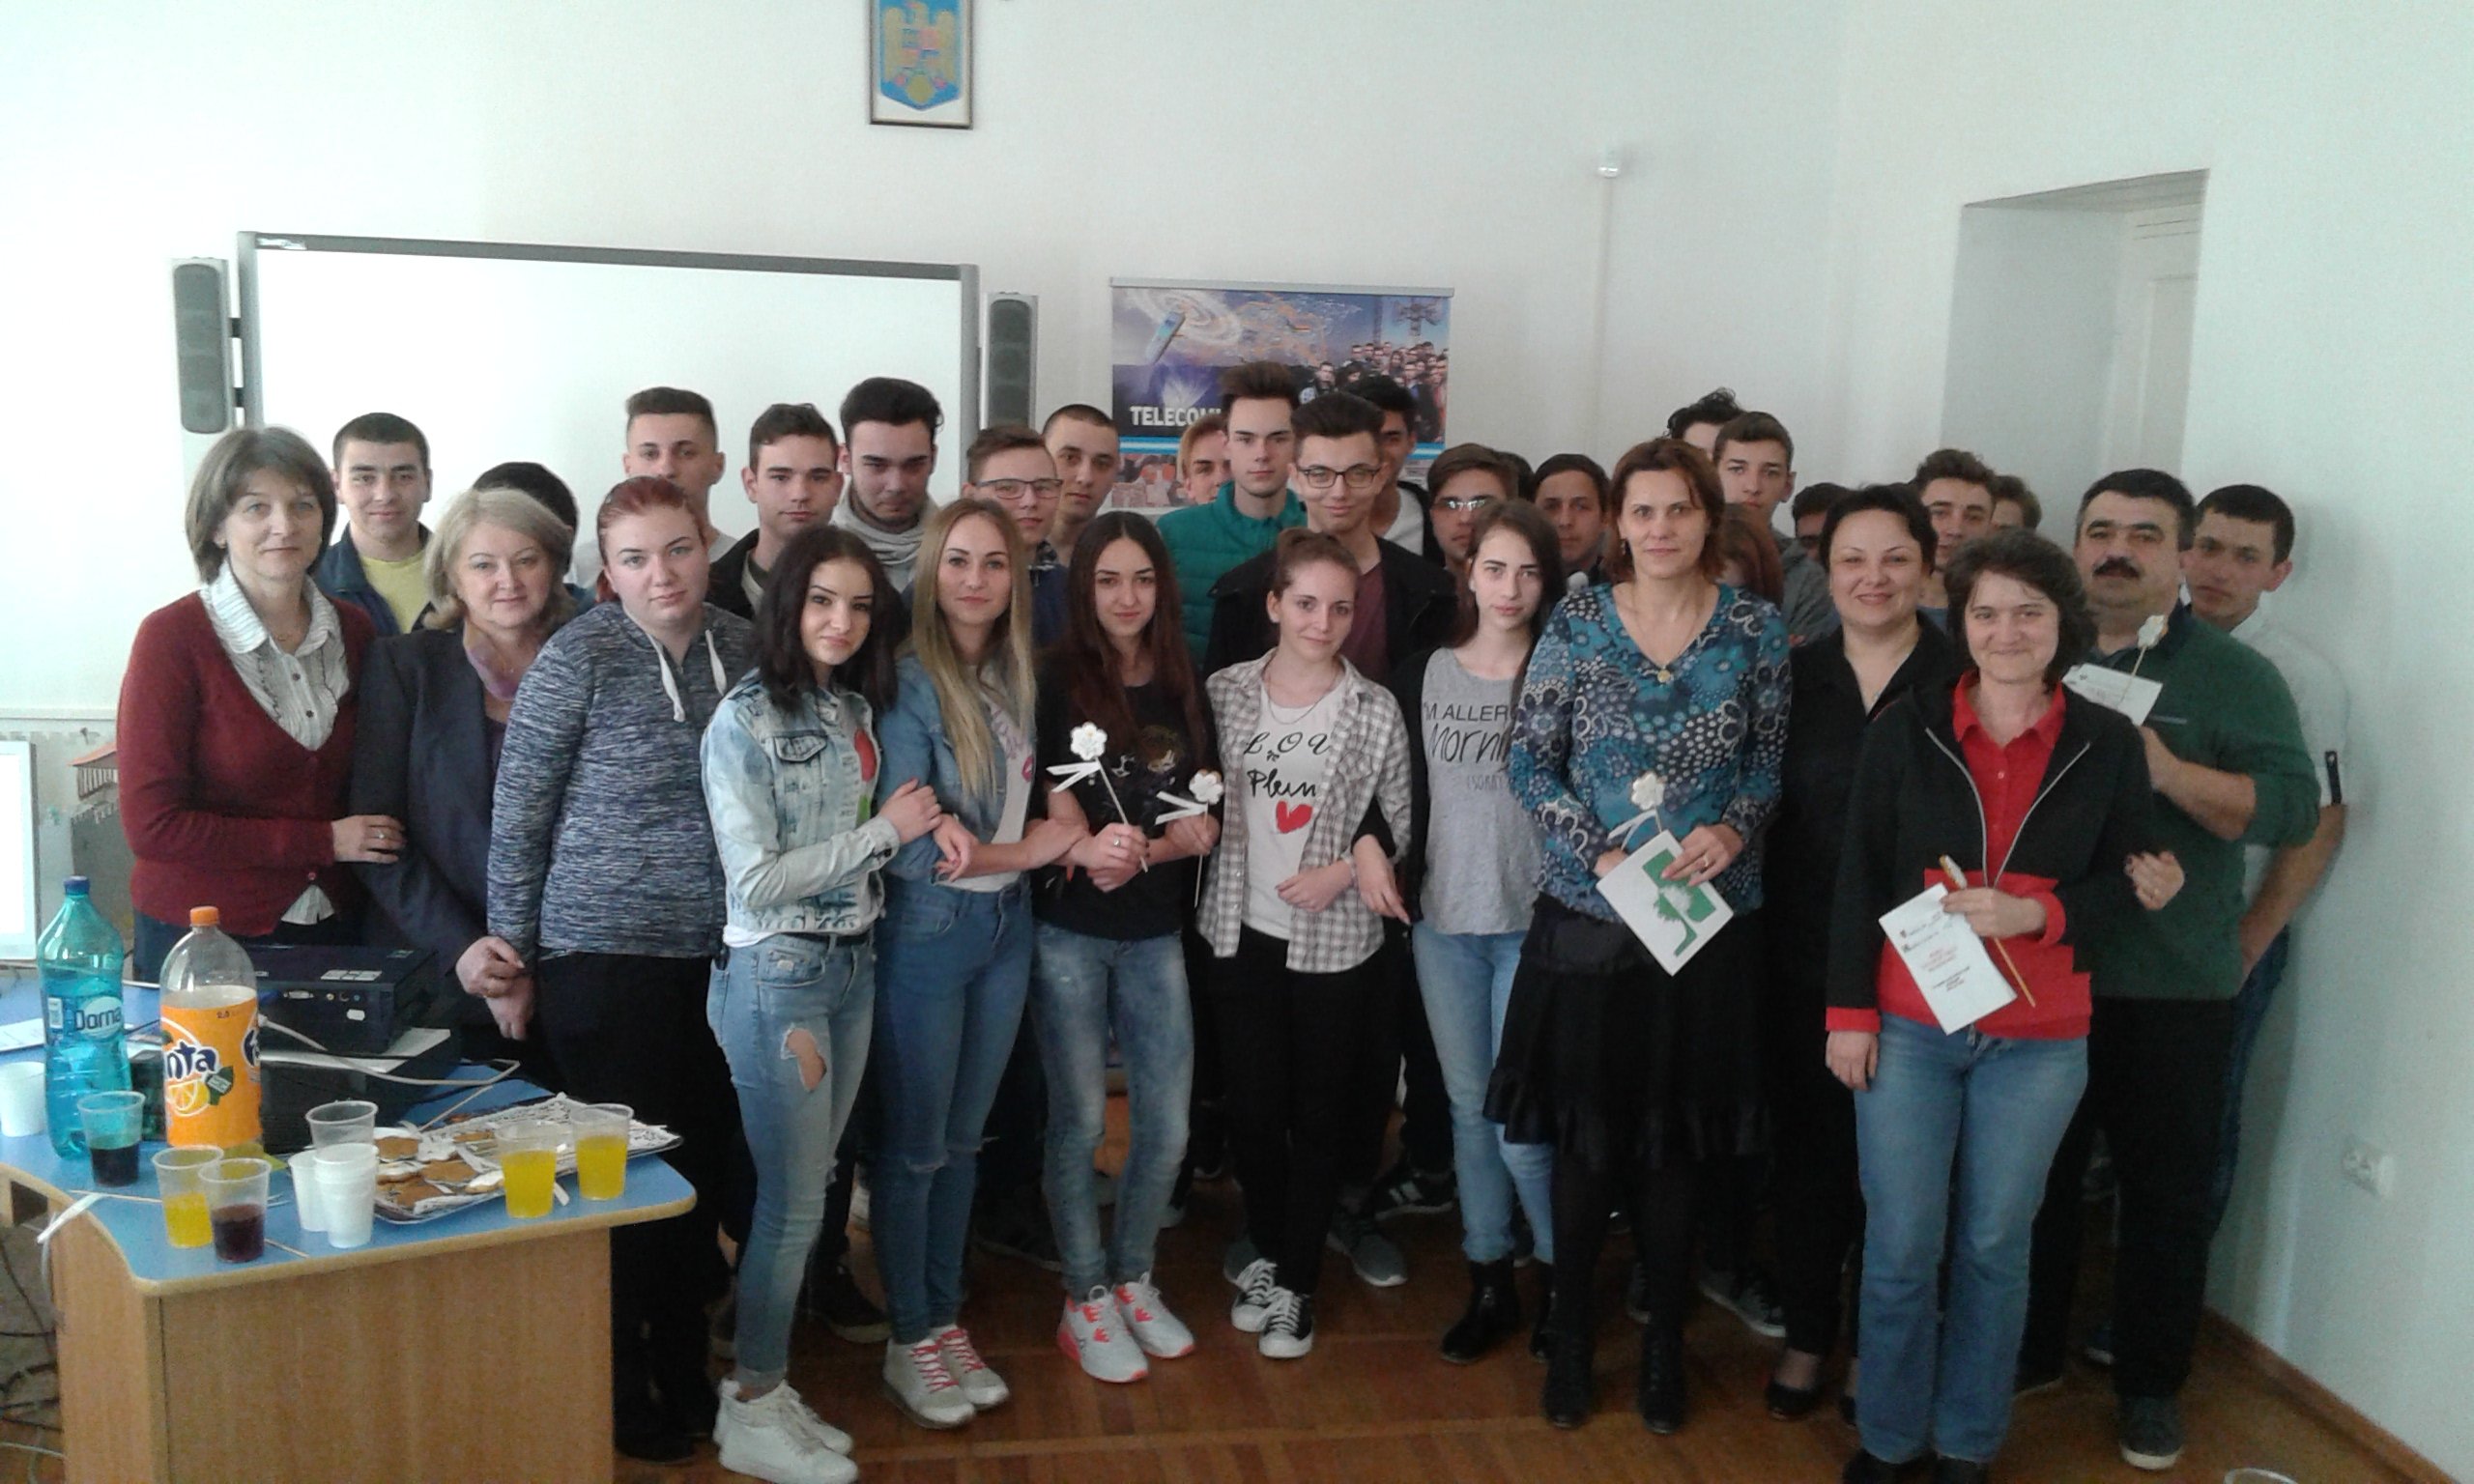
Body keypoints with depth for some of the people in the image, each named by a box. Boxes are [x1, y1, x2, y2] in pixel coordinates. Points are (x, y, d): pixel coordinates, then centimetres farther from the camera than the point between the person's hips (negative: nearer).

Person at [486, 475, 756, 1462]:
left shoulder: (743, 647, 3)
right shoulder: (578, 658, -10)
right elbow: (517, 814, -6)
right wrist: (512, 950, -4)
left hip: (720, 953, 5)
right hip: (607, 952, -5)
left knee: (703, 1163, 14)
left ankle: (684, 1368, 32)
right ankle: (615, 1388, 23)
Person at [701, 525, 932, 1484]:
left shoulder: (855, 710, 8)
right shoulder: (745, 720, -13)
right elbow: (754, 881, -17)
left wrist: (923, 829, -7)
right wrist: (883, 831, -14)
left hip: (852, 967, 7)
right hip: (775, 977, -7)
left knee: (803, 1195, 13)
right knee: (794, 1205, 0)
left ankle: (765, 1387, 26)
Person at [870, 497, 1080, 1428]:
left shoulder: (1017, 676, 3)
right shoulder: (909, 682, -16)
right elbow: (906, 846, -20)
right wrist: (1027, 852, -11)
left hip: (1007, 928, 6)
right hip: (926, 933, -6)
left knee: (964, 1138, 17)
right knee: (915, 1143, 7)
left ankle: (945, 1318, 31)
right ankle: (909, 1342, 23)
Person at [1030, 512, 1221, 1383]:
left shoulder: (1184, 690, 7)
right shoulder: (1057, 681, -4)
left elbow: (1205, 824, 2)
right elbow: (1055, 805, -8)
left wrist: (1138, 851, -16)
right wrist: (1090, 851, -28)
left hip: (1155, 934, 4)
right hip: (1069, 930, -4)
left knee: (1167, 1125, 5)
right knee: (1081, 1119, 3)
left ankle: (1132, 1279, 26)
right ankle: (1086, 1301, 18)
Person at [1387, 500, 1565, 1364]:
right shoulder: (1422, 675, 5)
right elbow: (1406, 795, 10)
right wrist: (1394, 877, 2)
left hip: (1531, 921, -3)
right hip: (1441, 919, 3)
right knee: (1467, 1104, 11)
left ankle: (1561, 1275, 19)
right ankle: (1489, 1283, 25)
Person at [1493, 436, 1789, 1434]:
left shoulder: (1757, 628, 0)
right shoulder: (1576, 623, -2)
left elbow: (1773, 758, 6)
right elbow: (1530, 762, -2)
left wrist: (1732, 829, -13)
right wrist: (1601, 854, -13)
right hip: (1586, 918, 0)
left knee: (1677, 1142, 10)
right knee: (1581, 1135, 7)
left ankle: (1664, 1341, 28)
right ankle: (1570, 1334, 25)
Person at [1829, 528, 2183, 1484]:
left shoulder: (2108, 745, -1)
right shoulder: (1905, 731, -2)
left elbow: (2125, 887, 3)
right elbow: (1858, 880, -1)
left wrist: (2032, 914, -15)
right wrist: (1849, 1013, -3)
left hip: (2038, 1043, 1)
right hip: (1908, 1029, 0)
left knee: (1993, 1246, 12)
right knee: (1901, 1246, 6)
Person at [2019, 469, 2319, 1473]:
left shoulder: (2232, 674, -4)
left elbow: (2295, 810, -13)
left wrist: (2169, 770, -26)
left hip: (2172, 990, -3)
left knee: (2166, 1192, 8)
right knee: (2033, 1178, 14)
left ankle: (2151, 1384, 25)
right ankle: (2029, 1351, 32)